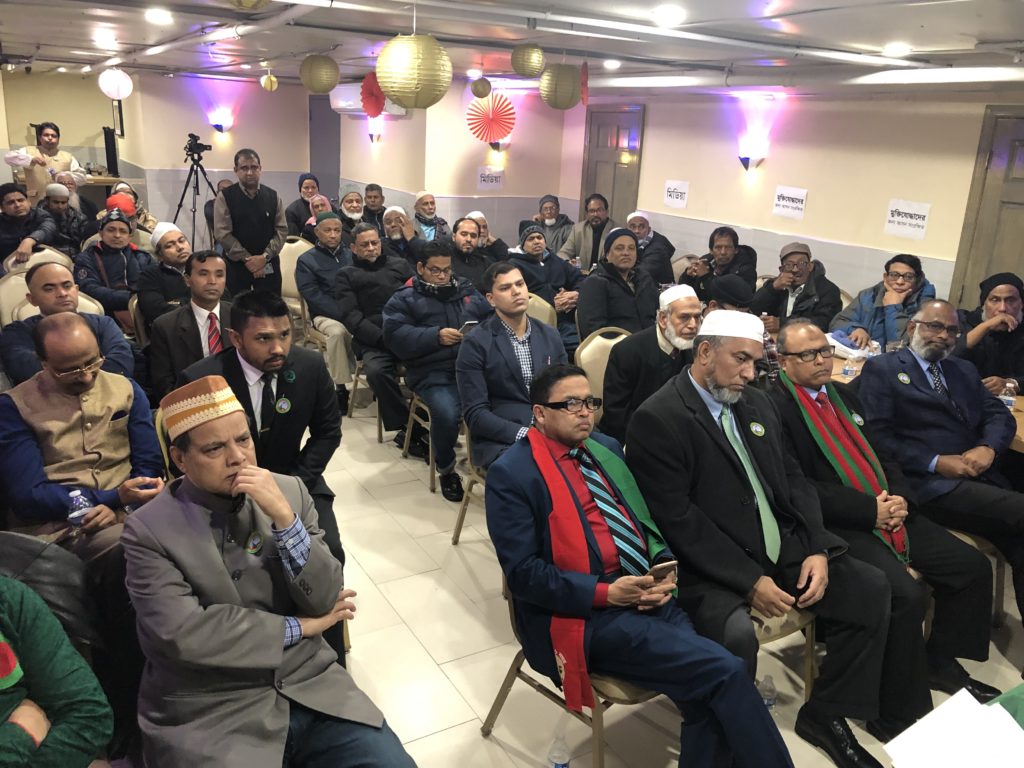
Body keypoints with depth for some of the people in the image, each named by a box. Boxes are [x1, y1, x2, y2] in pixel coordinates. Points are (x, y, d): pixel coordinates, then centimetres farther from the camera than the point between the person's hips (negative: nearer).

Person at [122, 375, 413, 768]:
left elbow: (325, 600, -4)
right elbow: (184, 633, -19)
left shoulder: (289, 491, 0)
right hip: (209, 715, -3)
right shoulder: (149, 530, -9)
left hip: (310, 689, 3)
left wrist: (284, 516, -19)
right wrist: (298, 627, -9)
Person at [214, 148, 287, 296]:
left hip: (268, 264, 2)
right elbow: (222, 233, -9)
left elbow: (282, 230, 1)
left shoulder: (273, 196, 5)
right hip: (236, 264, -2)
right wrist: (247, 258, -13)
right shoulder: (225, 197, -3)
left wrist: (265, 256, -11)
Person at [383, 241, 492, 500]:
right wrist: (436, 336, -15)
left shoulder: (467, 289, 23)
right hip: (433, 372, -3)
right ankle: (446, 470, -2)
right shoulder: (404, 298, 10)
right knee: (447, 414, -32)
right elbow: (396, 336, -5)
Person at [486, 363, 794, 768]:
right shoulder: (511, 474, -8)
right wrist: (605, 592, -19)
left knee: (707, 694, -17)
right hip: (583, 615, -7)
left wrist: (665, 569, 0)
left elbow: (645, 517, 20)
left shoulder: (606, 448, 15)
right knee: (724, 671, -19)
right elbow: (523, 572, -13)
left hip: (646, 594, 7)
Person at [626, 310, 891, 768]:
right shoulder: (657, 419, -14)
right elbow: (676, 520, -19)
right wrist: (749, 580, -20)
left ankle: (825, 714, 16)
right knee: (737, 635, -33)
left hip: (782, 548, 8)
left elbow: (792, 480, 13)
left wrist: (815, 549, -3)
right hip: (713, 567, -8)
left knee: (870, 589, -1)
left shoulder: (756, 403, 12)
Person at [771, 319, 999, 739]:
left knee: (973, 566, 4)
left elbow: (883, 455, 20)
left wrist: (899, 497, -1)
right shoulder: (775, 407, -11)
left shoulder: (843, 395, 17)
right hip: (835, 527, -9)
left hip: (889, 512, 9)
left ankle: (942, 662, 25)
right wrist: (870, 511, -18)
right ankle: (900, 715, -8)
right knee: (906, 593, -26)